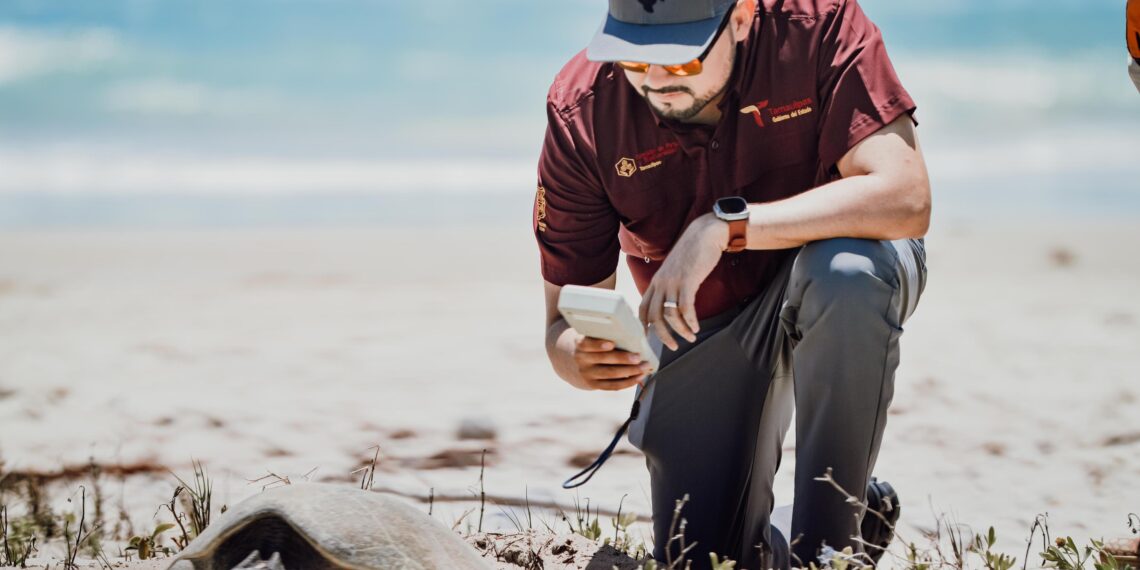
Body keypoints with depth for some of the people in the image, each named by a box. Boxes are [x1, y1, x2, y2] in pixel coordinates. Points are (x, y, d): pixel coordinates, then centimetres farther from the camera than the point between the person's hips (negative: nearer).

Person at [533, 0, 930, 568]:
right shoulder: (580, 111, -20)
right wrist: (582, 357, -38)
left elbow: (906, 197, -37)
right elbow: (564, 325, -14)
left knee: (846, 268, -38)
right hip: (700, 327, 2)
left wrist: (726, 225, -42)